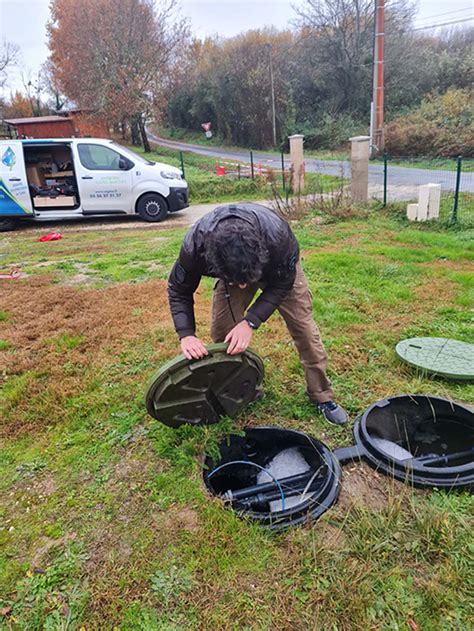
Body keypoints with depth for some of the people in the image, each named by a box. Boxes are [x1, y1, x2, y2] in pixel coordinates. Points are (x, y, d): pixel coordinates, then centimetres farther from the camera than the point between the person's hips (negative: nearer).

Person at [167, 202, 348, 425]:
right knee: (222, 332, -8)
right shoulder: (195, 244, -38)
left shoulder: (277, 234, -44)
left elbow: (282, 283, -25)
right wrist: (186, 335, -34)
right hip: (230, 270, 2)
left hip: (280, 269, -1)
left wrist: (250, 321, -35)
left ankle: (322, 397, 12)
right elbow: (178, 290, -20)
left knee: (304, 327, -6)